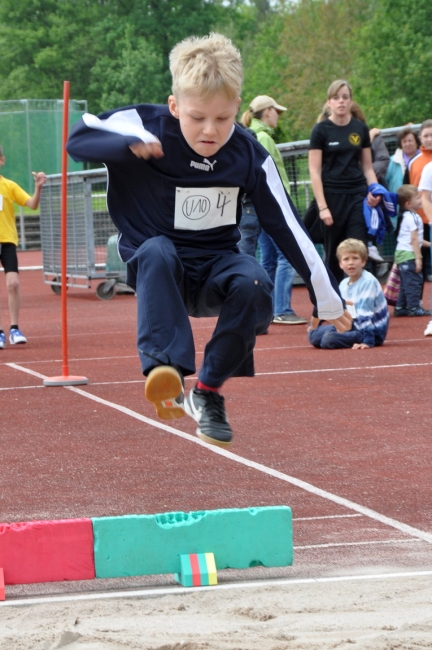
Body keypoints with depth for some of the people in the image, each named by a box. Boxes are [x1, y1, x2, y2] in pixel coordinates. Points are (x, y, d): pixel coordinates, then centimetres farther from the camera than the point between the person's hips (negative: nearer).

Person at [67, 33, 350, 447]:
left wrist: (327, 300, 0)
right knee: (157, 252, -36)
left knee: (254, 284, -31)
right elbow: (78, 139, -18)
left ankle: (208, 392, -12)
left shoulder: (249, 156, -9)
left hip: (216, 267, 2)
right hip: (159, 271, -2)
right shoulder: (150, 126, -14)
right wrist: (131, 142, -37)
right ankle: (165, 369, -50)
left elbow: (287, 228, -3)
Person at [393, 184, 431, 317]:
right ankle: (414, 307, -9)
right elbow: (414, 239, -19)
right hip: (409, 254, -10)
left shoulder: (405, 216, 17)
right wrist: (418, 258, -19)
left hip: (402, 255, 10)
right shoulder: (412, 217, -15)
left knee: (406, 283, 13)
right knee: (414, 281, -9)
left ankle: (400, 307, 15)